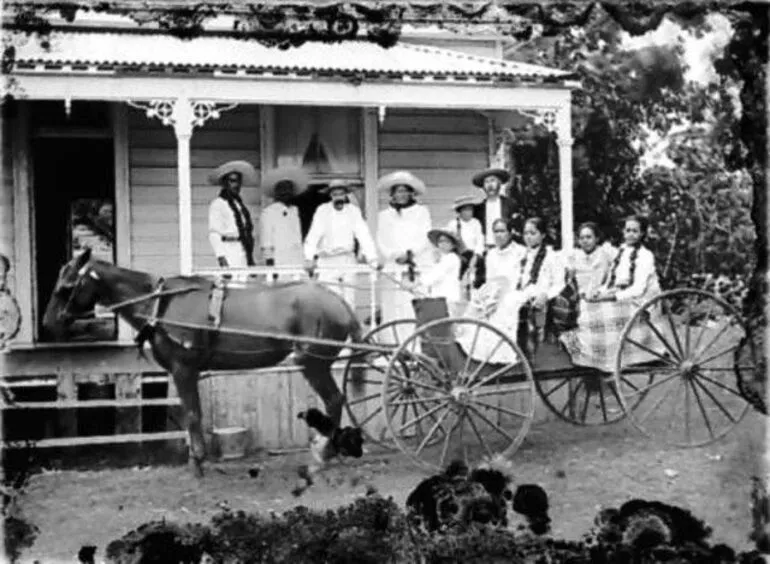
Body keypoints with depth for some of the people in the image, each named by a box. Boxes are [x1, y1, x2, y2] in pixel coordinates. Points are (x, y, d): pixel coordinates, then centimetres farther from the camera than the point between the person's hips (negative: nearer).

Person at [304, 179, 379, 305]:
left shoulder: (354, 211, 1)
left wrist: (373, 259, -11)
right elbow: (313, 235, -9)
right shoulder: (322, 211, -4)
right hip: (327, 262, -2)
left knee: (349, 300, 1)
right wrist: (309, 258, -22)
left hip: (348, 261, 2)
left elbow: (363, 235, -2)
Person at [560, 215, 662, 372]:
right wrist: (599, 292, -7)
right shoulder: (622, 252, 17)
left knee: (605, 311, -31)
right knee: (584, 306, -17)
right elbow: (611, 282, 15)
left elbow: (638, 289, -15)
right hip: (617, 298, 7)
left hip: (635, 302, -7)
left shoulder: (645, 256, -5)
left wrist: (610, 296, -24)